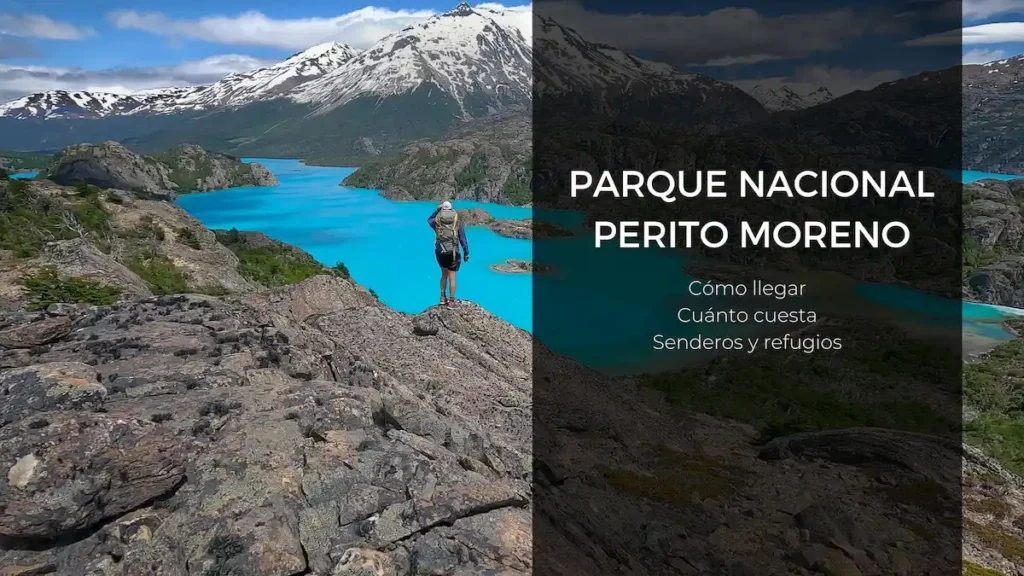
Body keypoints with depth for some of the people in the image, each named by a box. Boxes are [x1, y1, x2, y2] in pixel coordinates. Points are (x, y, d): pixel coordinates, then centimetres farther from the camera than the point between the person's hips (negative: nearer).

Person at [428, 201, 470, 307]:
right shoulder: (458, 223, -1)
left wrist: (437, 210, 26)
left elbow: (429, 220, 29)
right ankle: (451, 301, 6)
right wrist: (466, 253, 5)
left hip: (440, 252, 3)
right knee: (451, 277, 2)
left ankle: (443, 298, 21)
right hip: (453, 253, -3)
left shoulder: (437, 221, 4)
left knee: (444, 274, 21)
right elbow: (463, 239, -2)